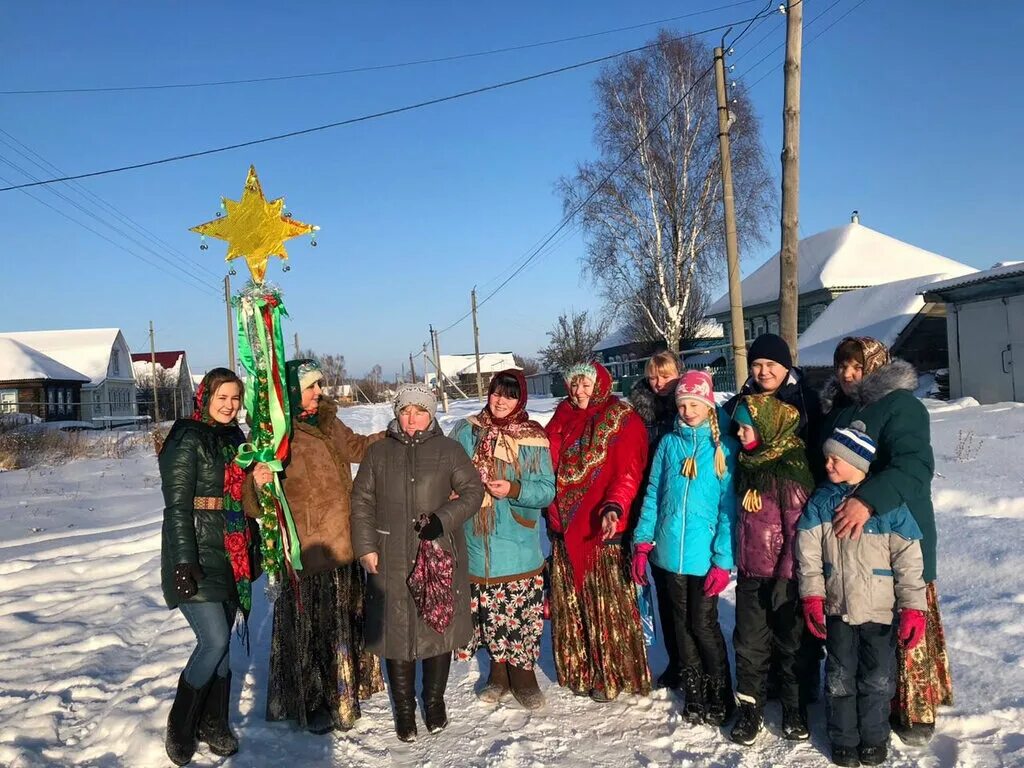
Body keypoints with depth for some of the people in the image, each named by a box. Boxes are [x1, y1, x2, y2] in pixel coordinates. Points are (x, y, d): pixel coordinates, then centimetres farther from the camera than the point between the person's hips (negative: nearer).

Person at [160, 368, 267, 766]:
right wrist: (184, 562, -20)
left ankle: (214, 724, 23)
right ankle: (179, 728, 8)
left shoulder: (234, 439, 13)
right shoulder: (187, 440, -11)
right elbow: (177, 506, -16)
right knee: (215, 640, -10)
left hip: (230, 555, 7)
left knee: (221, 643, 10)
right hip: (197, 557, -7)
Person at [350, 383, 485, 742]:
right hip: (391, 560, 1)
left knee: (438, 626, 9)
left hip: (440, 556, -1)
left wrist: (443, 520, -16)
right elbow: (362, 501, 6)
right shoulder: (378, 452, 7)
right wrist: (366, 547, -2)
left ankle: (435, 700, 30)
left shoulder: (449, 450, 2)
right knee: (396, 629, 5)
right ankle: (404, 707, 23)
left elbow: (472, 491, -2)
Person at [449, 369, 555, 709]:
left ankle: (523, 675, 22)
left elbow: (547, 489, -5)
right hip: (476, 541, 2)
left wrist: (514, 489, -20)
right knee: (488, 613, 12)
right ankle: (499, 673, 32)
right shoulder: (465, 431, 5)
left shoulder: (533, 438, -3)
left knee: (522, 613, 2)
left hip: (518, 546, -2)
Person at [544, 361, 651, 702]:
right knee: (570, 605, 14)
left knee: (608, 606, 3)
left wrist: (613, 507, -29)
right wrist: (553, 513, 6)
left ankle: (612, 675, 18)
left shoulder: (622, 421, -5)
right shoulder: (562, 418, 12)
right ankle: (578, 671, 29)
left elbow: (628, 473, -13)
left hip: (603, 529, -6)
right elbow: (546, 464, 15)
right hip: (565, 528, 6)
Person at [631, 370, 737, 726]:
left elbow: (729, 507, -8)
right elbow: (653, 494, 8)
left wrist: (723, 560, -12)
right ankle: (694, 696, 29)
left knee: (703, 626, 3)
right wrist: (642, 543, 2)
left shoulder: (723, 448, -5)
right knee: (681, 626, 13)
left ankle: (720, 698, 23)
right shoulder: (668, 443, 6)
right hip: (668, 553, 4)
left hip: (704, 556, -4)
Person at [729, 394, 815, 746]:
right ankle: (750, 708, 24)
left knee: (789, 642, 10)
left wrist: (786, 576, -16)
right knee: (748, 643, 10)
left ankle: (795, 709, 27)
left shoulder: (790, 469, -17)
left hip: (780, 575, -6)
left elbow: (797, 529, -17)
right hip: (750, 573, 6)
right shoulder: (747, 464, 6)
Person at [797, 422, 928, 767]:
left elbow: (908, 560, -11)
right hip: (837, 608, 2)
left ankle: (874, 738, 32)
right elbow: (809, 553, -2)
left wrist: (913, 607, -12)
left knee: (877, 677, 11)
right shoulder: (821, 501, -4)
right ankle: (844, 739, 29)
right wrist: (812, 596, -7)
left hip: (880, 611, -2)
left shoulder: (888, 503, -13)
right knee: (840, 677, 12)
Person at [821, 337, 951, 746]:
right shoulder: (836, 408, 11)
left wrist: (869, 500, -37)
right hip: (845, 535, 7)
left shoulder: (901, 405, -12)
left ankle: (915, 710, 17)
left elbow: (914, 466, -26)